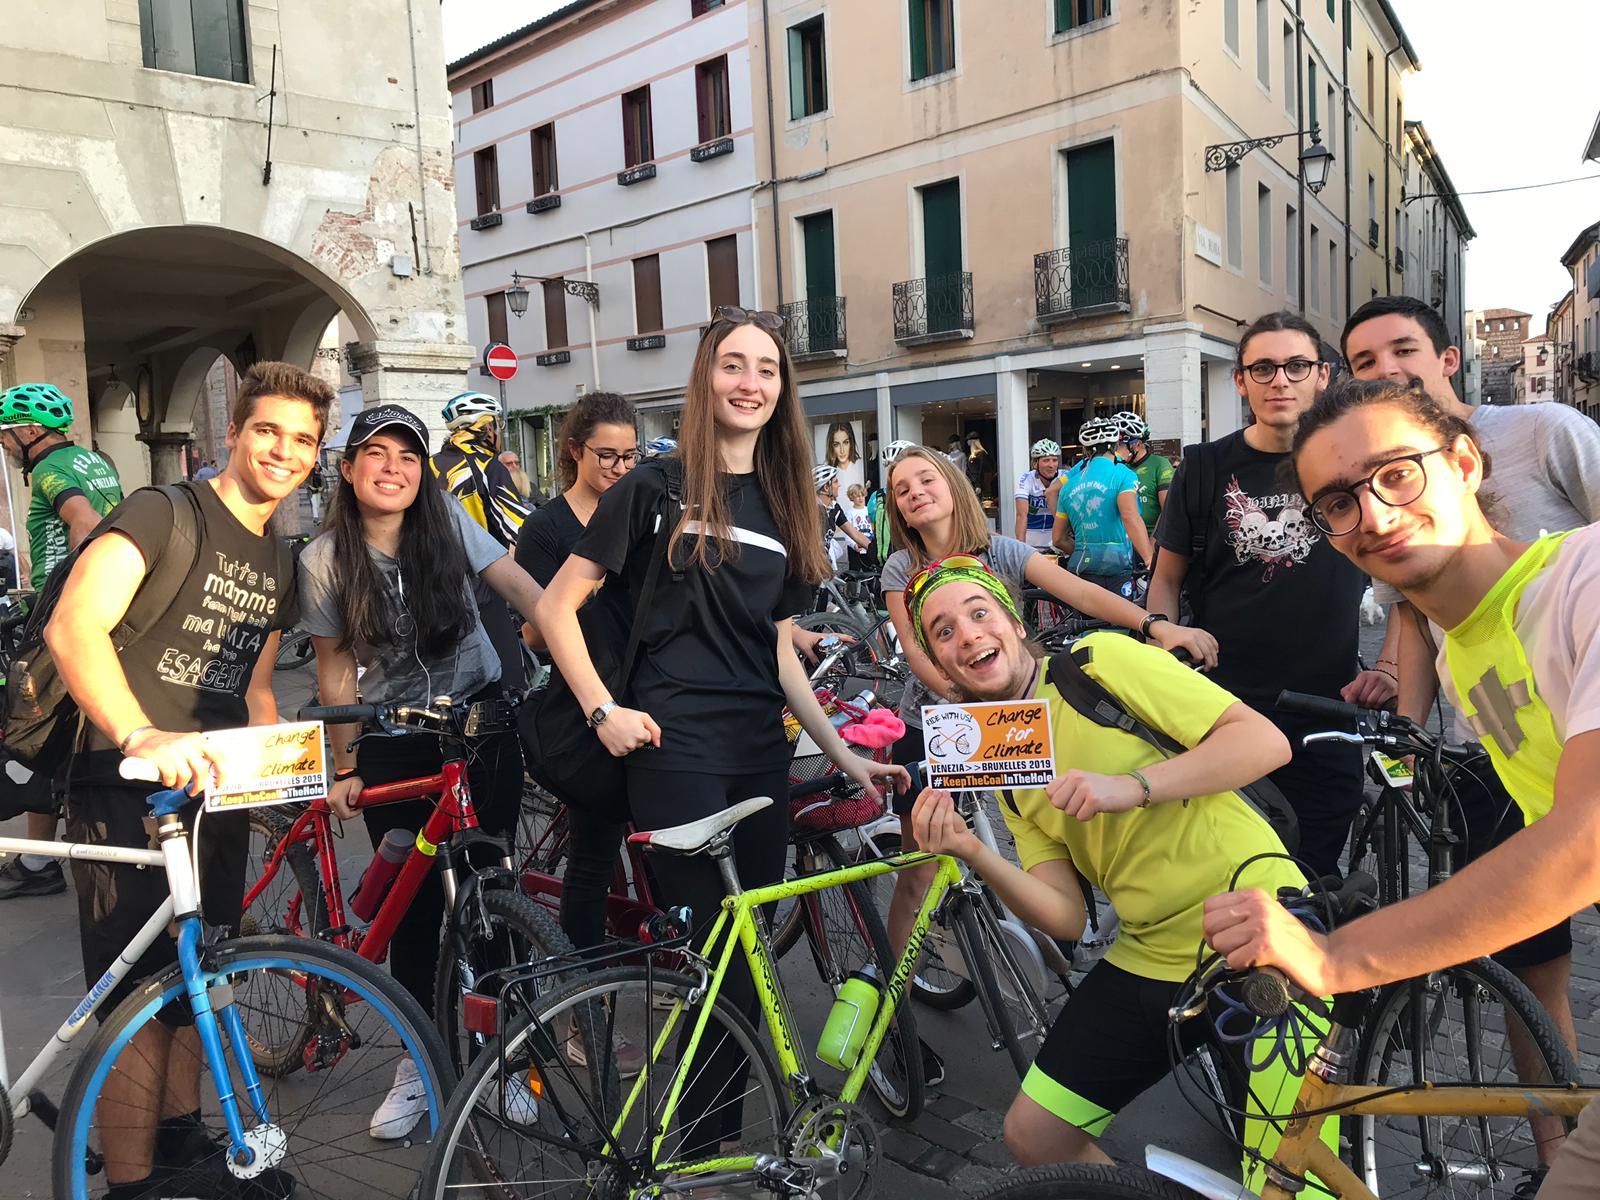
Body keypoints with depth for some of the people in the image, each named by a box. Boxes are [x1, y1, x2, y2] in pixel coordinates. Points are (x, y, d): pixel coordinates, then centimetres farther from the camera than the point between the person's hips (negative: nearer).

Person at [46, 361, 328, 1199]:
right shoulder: (164, 514, -11)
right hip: (129, 790, -7)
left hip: (215, 791, 7)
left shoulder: (279, 564, 13)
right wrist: (141, 736, -40)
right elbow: (73, 626, -26)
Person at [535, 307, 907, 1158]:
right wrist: (604, 711, -13)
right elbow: (556, 606, -3)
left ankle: (717, 1135, 28)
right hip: (676, 748, -5)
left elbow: (777, 647, 14)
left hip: (761, 751, 6)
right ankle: (694, 1149, 16)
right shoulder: (657, 486, -3)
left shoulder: (781, 504, 13)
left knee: (745, 952, 11)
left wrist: (842, 754, 11)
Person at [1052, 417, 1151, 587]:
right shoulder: (1123, 474, -2)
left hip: (1082, 568, 5)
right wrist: (1150, 559, -26)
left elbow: (1058, 539, 17)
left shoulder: (1069, 485, 14)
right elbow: (1130, 517, -20)